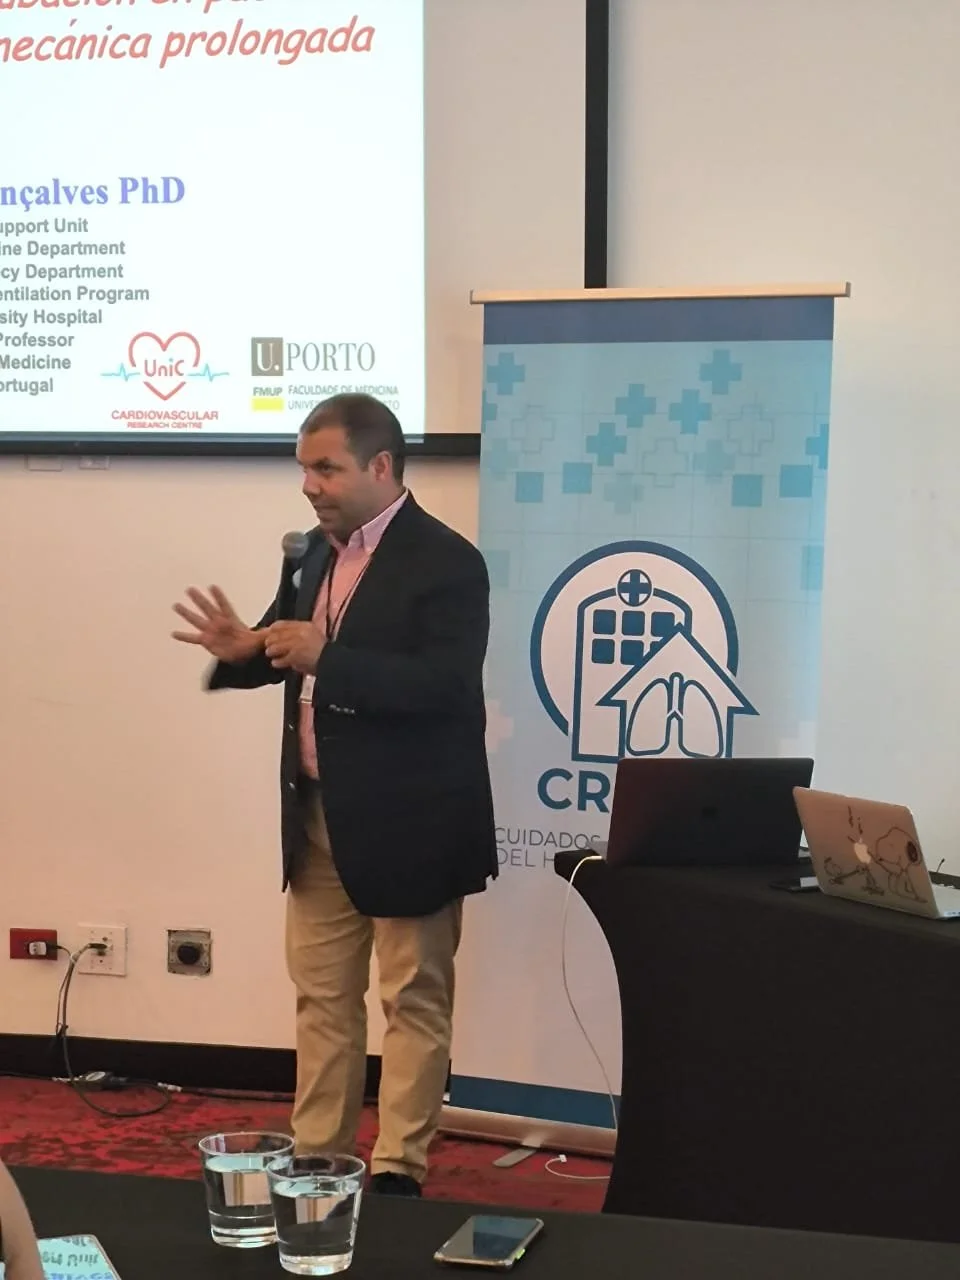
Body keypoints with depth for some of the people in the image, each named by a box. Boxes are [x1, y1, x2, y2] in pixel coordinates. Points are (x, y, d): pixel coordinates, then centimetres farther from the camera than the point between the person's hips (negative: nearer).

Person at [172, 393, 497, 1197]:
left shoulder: (446, 562, -16)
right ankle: (315, 1157, 25)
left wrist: (326, 659, -32)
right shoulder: (316, 551, 9)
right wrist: (243, 652, -9)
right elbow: (290, 654, 16)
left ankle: (397, 1173, 11)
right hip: (319, 817, 8)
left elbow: (448, 685, -26)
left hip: (406, 821, -8)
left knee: (413, 1000, 4)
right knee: (321, 995, 15)